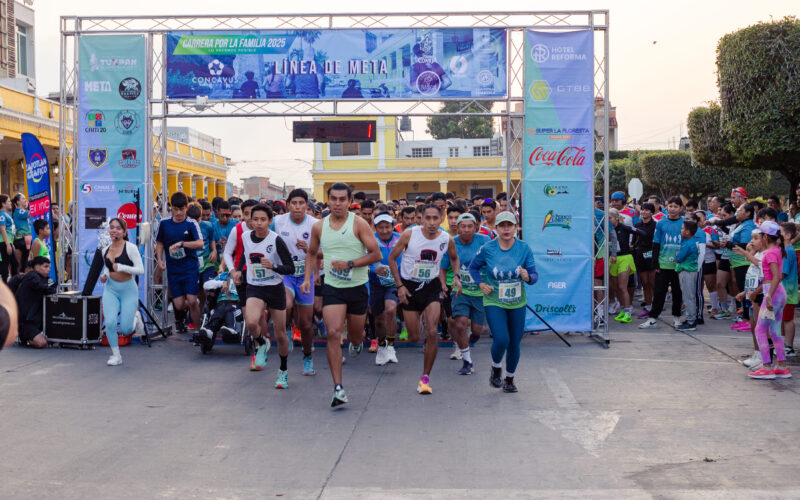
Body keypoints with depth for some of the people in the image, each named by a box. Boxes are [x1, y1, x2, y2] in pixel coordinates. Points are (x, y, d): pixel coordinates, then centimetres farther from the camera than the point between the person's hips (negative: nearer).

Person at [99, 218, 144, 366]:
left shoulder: (130, 248, -10)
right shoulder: (105, 250, 7)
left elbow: (141, 270, -14)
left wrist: (122, 267, -25)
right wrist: (104, 276, 3)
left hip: (128, 289, -4)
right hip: (110, 289, 4)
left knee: (125, 329, -6)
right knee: (110, 322, -16)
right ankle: (116, 355, 2)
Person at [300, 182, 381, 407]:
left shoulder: (359, 224, -8)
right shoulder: (319, 226, 2)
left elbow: (376, 254, -9)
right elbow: (311, 254, 19)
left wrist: (349, 264, -19)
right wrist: (307, 278, 6)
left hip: (357, 287, -1)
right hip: (332, 288, 1)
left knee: (356, 334, 14)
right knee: (333, 334, -14)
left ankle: (356, 342, 56)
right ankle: (338, 388, -13)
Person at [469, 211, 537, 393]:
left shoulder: (524, 248, -5)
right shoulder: (487, 249, -8)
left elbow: (534, 275, -4)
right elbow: (473, 267, 9)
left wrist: (527, 277, -26)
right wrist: (481, 284, -6)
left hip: (517, 303, 2)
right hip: (494, 302, -2)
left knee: (514, 343, 6)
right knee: (501, 339, -19)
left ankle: (510, 379, 29)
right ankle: (496, 369, 12)